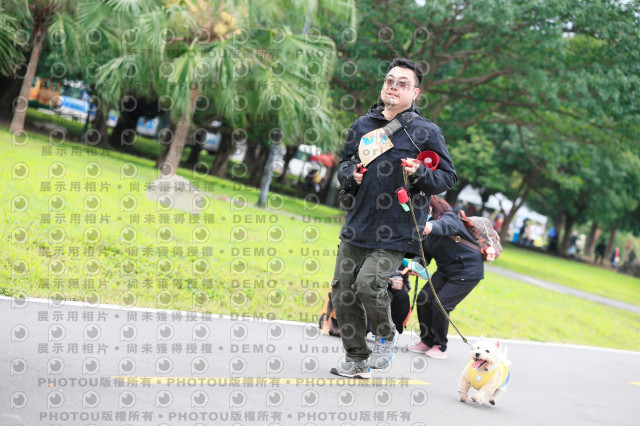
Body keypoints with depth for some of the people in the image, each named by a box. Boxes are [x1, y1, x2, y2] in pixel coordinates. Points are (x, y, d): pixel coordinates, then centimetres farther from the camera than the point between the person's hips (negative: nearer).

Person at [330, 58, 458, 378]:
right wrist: (350, 172, 0)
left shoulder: (426, 132, -2)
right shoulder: (363, 125, 10)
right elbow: (344, 163, 23)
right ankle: (356, 358, 19)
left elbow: (448, 178, 1)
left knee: (368, 282, -21)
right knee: (342, 289, 3)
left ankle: (386, 336, 9)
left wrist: (420, 173, -17)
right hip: (357, 225, 5)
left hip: (396, 231, -5)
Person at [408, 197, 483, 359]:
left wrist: (431, 226, -69)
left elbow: (445, 225, -46)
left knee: (440, 305, -15)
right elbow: (425, 254, 1)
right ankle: (427, 341, 16)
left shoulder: (449, 217, -21)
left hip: (468, 271, -8)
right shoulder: (422, 226, 2)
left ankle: (440, 347, 3)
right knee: (423, 299, -1)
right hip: (445, 270, 8)